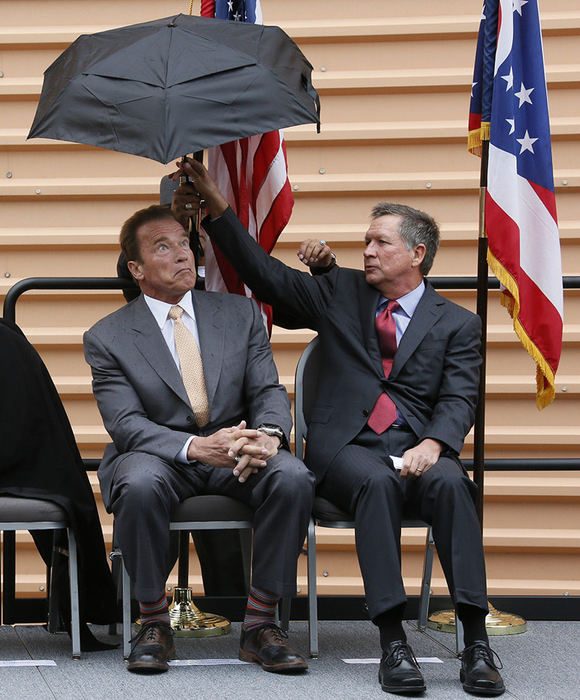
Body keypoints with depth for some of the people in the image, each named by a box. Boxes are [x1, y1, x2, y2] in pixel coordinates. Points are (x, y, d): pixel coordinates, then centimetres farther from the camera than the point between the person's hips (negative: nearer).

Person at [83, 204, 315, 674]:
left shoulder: (241, 314, 10)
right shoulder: (108, 338, 0)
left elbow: (269, 390, 3)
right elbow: (126, 423, -10)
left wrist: (268, 433, -23)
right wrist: (196, 447, -28)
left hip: (236, 450, 2)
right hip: (156, 455, -2)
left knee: (293, 477, -30)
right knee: (140, 485, -38)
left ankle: (260, 623, -17)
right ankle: (154, 622, -17)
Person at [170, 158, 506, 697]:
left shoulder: (457, 324, 14)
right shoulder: (340, 293, 19)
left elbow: (458, 400, 2)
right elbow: (265, 275, 16)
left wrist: (433, 444, -20)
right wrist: (216, 206, 8)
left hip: (419, 448, 0)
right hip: (346, 445, 0)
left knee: (450, 482, -34)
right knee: (377, 481, -35)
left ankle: (476, 642, -35)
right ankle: (392, 641, -37)